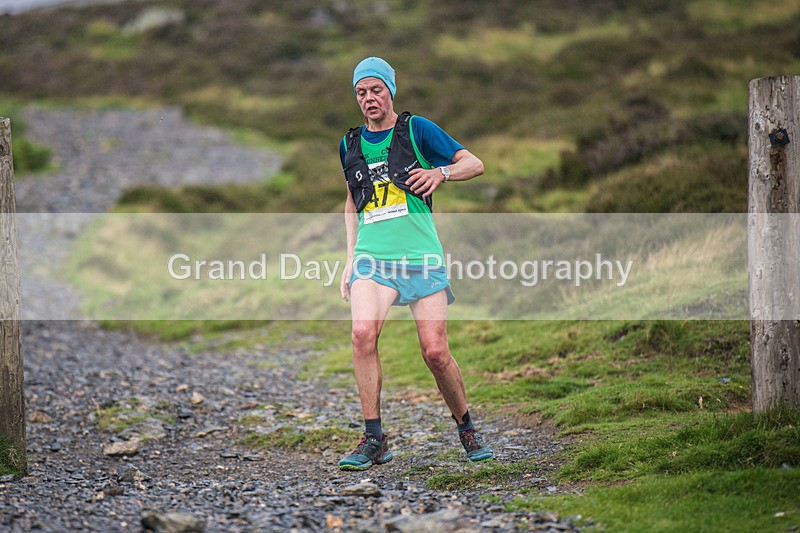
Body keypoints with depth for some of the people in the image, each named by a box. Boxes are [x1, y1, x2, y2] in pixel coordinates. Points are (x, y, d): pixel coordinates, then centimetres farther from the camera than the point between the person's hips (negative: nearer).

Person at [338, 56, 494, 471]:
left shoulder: (417, 129, 3)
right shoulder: (351, 144, 14)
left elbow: (475, 164, 6)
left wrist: (441, 172, -14)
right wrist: (350, 257, 18)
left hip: (422, 256, -2)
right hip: (372, 256, 2)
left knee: (435, 352, -6)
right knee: (363, 333, -23)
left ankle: (467, 431, 20)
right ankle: (374, 440, -16)